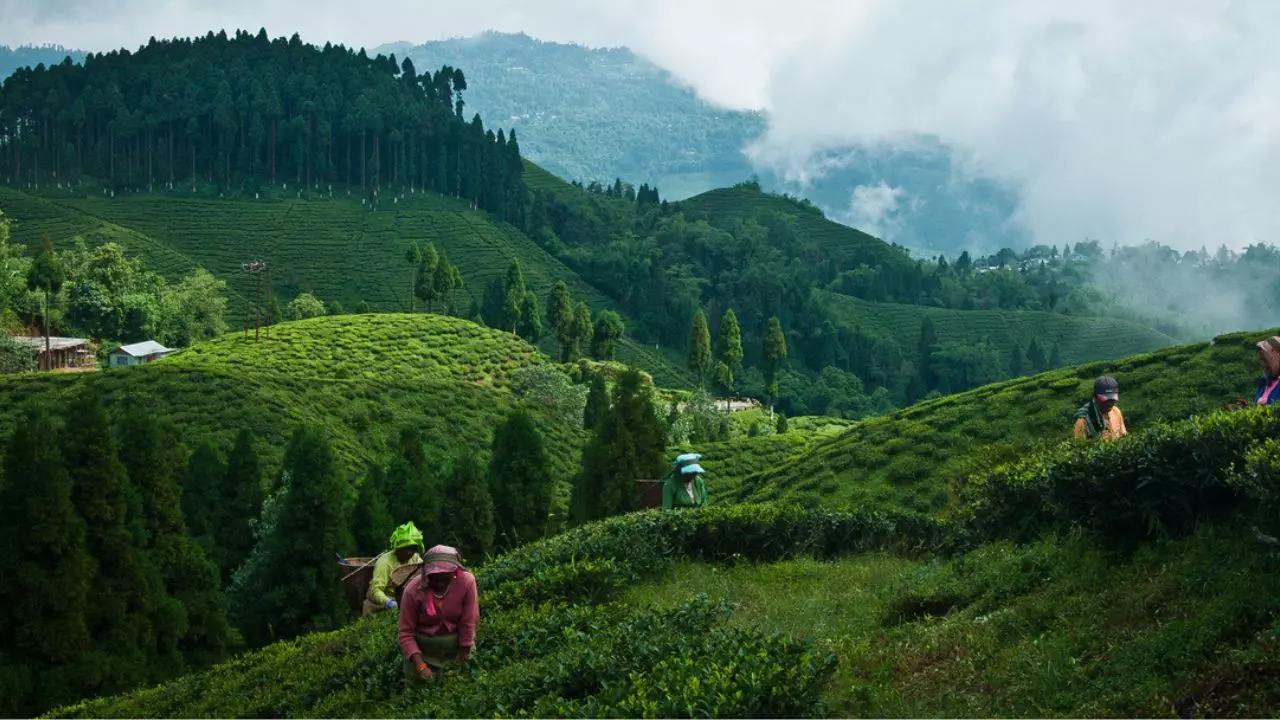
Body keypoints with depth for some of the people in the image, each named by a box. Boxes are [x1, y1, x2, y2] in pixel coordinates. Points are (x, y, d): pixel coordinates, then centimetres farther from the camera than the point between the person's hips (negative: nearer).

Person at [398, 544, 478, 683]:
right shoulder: (413, 591, -23)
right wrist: (421, 666, -28)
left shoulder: (467, 581, -23)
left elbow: (467, 625, -15)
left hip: (456, 643, 1)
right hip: (423, 646, -1)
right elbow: (406, 634, -17)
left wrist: (461, 664, -11)